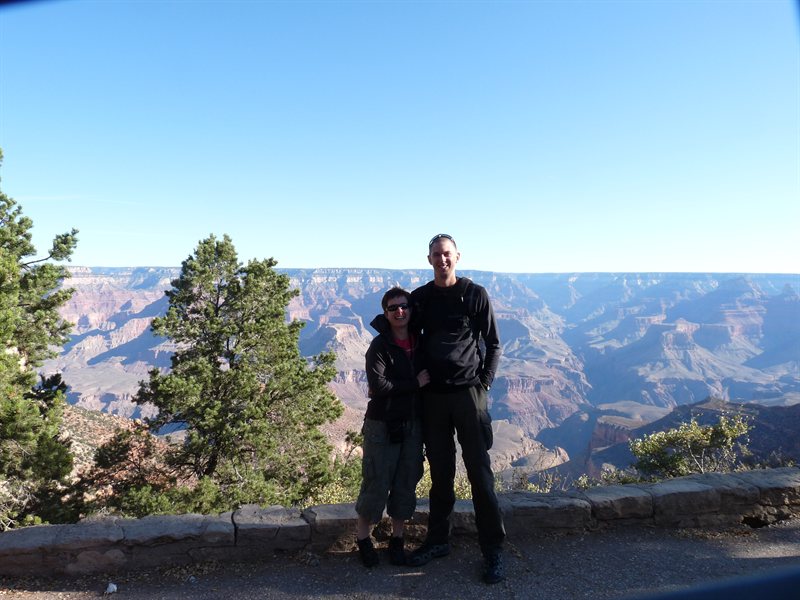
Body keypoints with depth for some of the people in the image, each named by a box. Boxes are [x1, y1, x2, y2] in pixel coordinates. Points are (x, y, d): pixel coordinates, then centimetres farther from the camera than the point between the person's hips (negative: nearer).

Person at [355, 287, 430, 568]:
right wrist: (415, 383, -18)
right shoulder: (379, 346, -13)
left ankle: (397, 539, 30)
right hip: (383, 425, -5)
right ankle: (362, 537, 25)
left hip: (413, 424, 5)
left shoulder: (420, 342, 4)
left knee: (407, 484, 12)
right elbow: (378, 386, -24)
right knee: (377, 484, 2)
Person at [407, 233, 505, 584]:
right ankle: (437, 540, 29)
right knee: (440, 472, 14)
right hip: (432, 396, 3)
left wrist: (484, 384, -5)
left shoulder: (475, 294, -2)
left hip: (468, 393, -3)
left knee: (479, 471, 2)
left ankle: (493, 550, 14)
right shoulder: (419, 298, 6)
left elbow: (493, 344, 2)